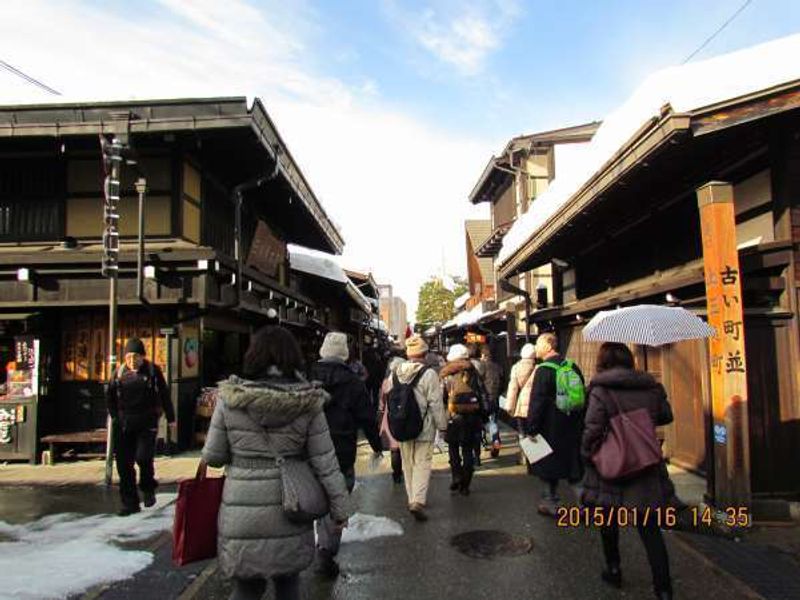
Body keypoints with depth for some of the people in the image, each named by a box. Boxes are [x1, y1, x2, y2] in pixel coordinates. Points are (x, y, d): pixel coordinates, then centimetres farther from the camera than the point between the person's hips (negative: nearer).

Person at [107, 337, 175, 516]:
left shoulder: (152, 370, -2)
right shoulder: (120, 372, 5)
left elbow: (164, 395, 1)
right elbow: (110, 395, 16)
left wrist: (171, 419, 2)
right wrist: (115, 416, 7)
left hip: (147, 423, -3)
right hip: (123, 424, 3)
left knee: (143, 457, -15)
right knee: (123, 464, 4)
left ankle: (148, 489, 14)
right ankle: (130, 503, 17)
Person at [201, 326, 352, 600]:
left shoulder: (231, 398, -8)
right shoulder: (307, 402, -8)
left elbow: (213, 456, -1)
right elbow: (325, 462, -5)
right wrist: (340, 507, 5)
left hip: (242, 510, -1)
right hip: (289, 507, 1)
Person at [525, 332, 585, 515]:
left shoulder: (543, 370, -15)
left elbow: (537, 402, -19)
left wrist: (531, 427, -14)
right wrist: (580, 421, 19)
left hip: (550, 427, -6)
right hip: (573, 426, 6)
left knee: (548, 465, 7)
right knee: (574, 464, 13)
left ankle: (550, 503, 17)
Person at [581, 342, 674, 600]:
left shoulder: (601, 390, -14)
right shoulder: (651, 386, -1)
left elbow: (593, 429, -19)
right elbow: (666, 416, 15)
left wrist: (587, 454, -4)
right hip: (647, 469, 3)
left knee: (609, 521, 20)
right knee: (650, 529, 8)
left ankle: (613, 570, 32)